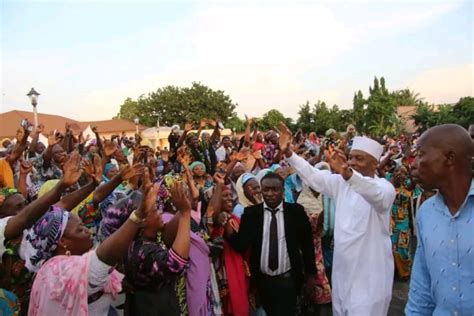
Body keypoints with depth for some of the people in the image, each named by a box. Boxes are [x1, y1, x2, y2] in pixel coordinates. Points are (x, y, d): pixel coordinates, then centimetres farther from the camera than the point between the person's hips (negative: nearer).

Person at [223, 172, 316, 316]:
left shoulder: (296, 211, -7)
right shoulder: (251, 213, -6)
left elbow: (307, 243, 3)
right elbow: (241, 245, -13)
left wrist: (310, 273, 10)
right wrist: (227, 227, -30)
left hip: (288, 279, -2)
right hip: (263, 280, 3)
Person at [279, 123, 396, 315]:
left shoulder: (384, 187, -15)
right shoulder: (342, 183, 4)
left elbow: (375, 193, -38)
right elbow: (313, 176, -3)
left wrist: (348, 173, -57)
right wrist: (288, 153, -17)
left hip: (369, 275, -6)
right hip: (342, 269, 6)